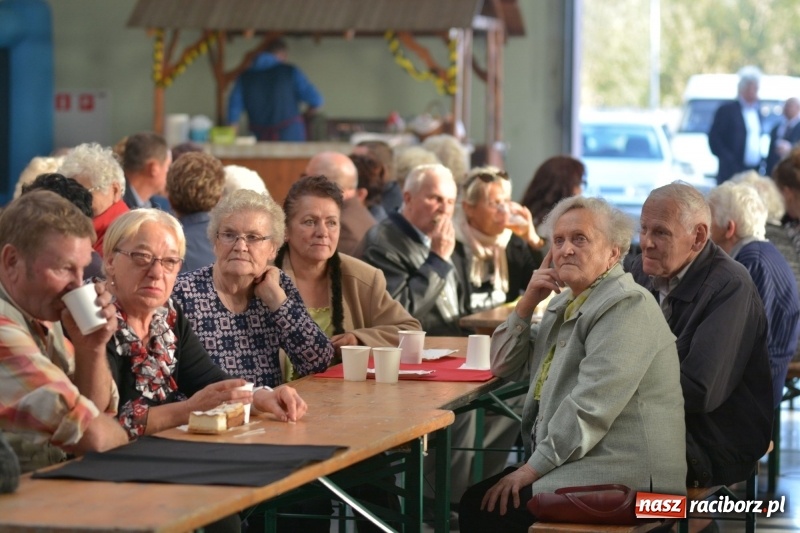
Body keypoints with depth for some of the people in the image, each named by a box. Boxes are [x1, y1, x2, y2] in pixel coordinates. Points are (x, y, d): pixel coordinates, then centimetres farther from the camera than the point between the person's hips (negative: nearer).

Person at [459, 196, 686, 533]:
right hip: (580, 459, 9)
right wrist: (527, 303, 5)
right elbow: (506, 368, 20)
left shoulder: (626, 306, -15)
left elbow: (590, 407, -23)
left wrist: (533, 468, -20)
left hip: (622, 475, -9)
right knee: (475, 502, -4)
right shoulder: (567, 301, 16)